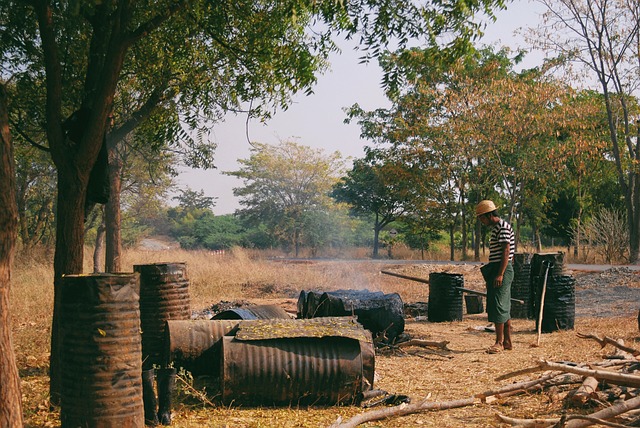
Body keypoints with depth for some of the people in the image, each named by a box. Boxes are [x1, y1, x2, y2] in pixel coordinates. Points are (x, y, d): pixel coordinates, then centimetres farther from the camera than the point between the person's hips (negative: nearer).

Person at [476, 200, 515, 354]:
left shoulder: (503, 227, -12)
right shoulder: (496, 228, 19)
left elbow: (506, 252, -19)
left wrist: (500, 274, -23)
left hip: (502, 270, -10)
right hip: (496, 270, 10)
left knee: (498, 306, -10)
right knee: (504, 308, 11)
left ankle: (499, 342, -7)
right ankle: (507, 341, 15)